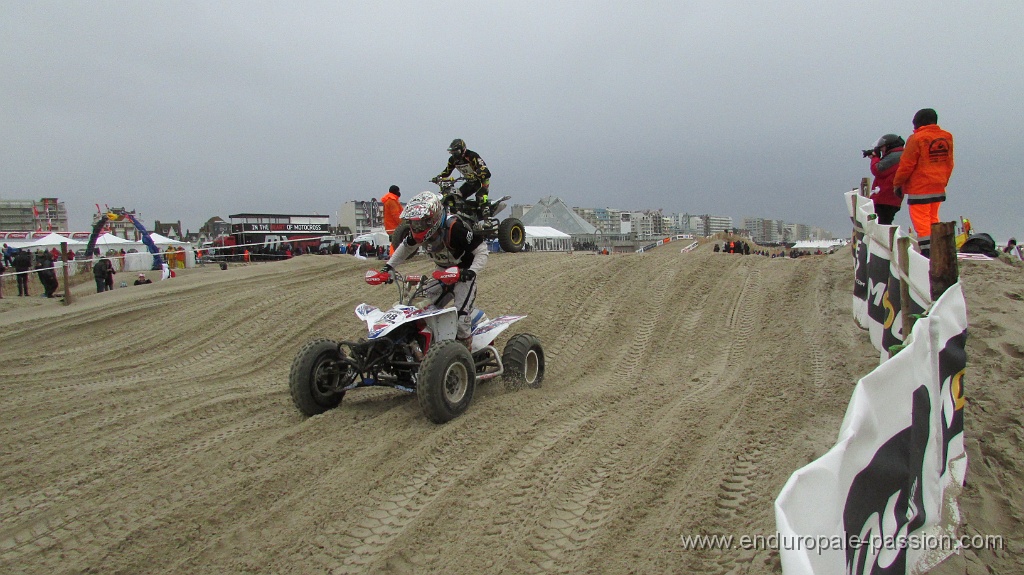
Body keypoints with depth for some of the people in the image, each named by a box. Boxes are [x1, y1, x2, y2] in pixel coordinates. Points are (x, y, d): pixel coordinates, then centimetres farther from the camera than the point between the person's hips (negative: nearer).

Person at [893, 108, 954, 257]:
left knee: (921, 222, -3)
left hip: (919, 189, -7)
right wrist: (943, 182, 23)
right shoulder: (947, 137, 8)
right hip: (939, 188, 7)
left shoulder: (917, 139, -14)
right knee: (933, 220, 18)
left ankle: (926, 252, -6)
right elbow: (949, 164, 14)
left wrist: (897, 183, -2)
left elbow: (906, 165, -12)